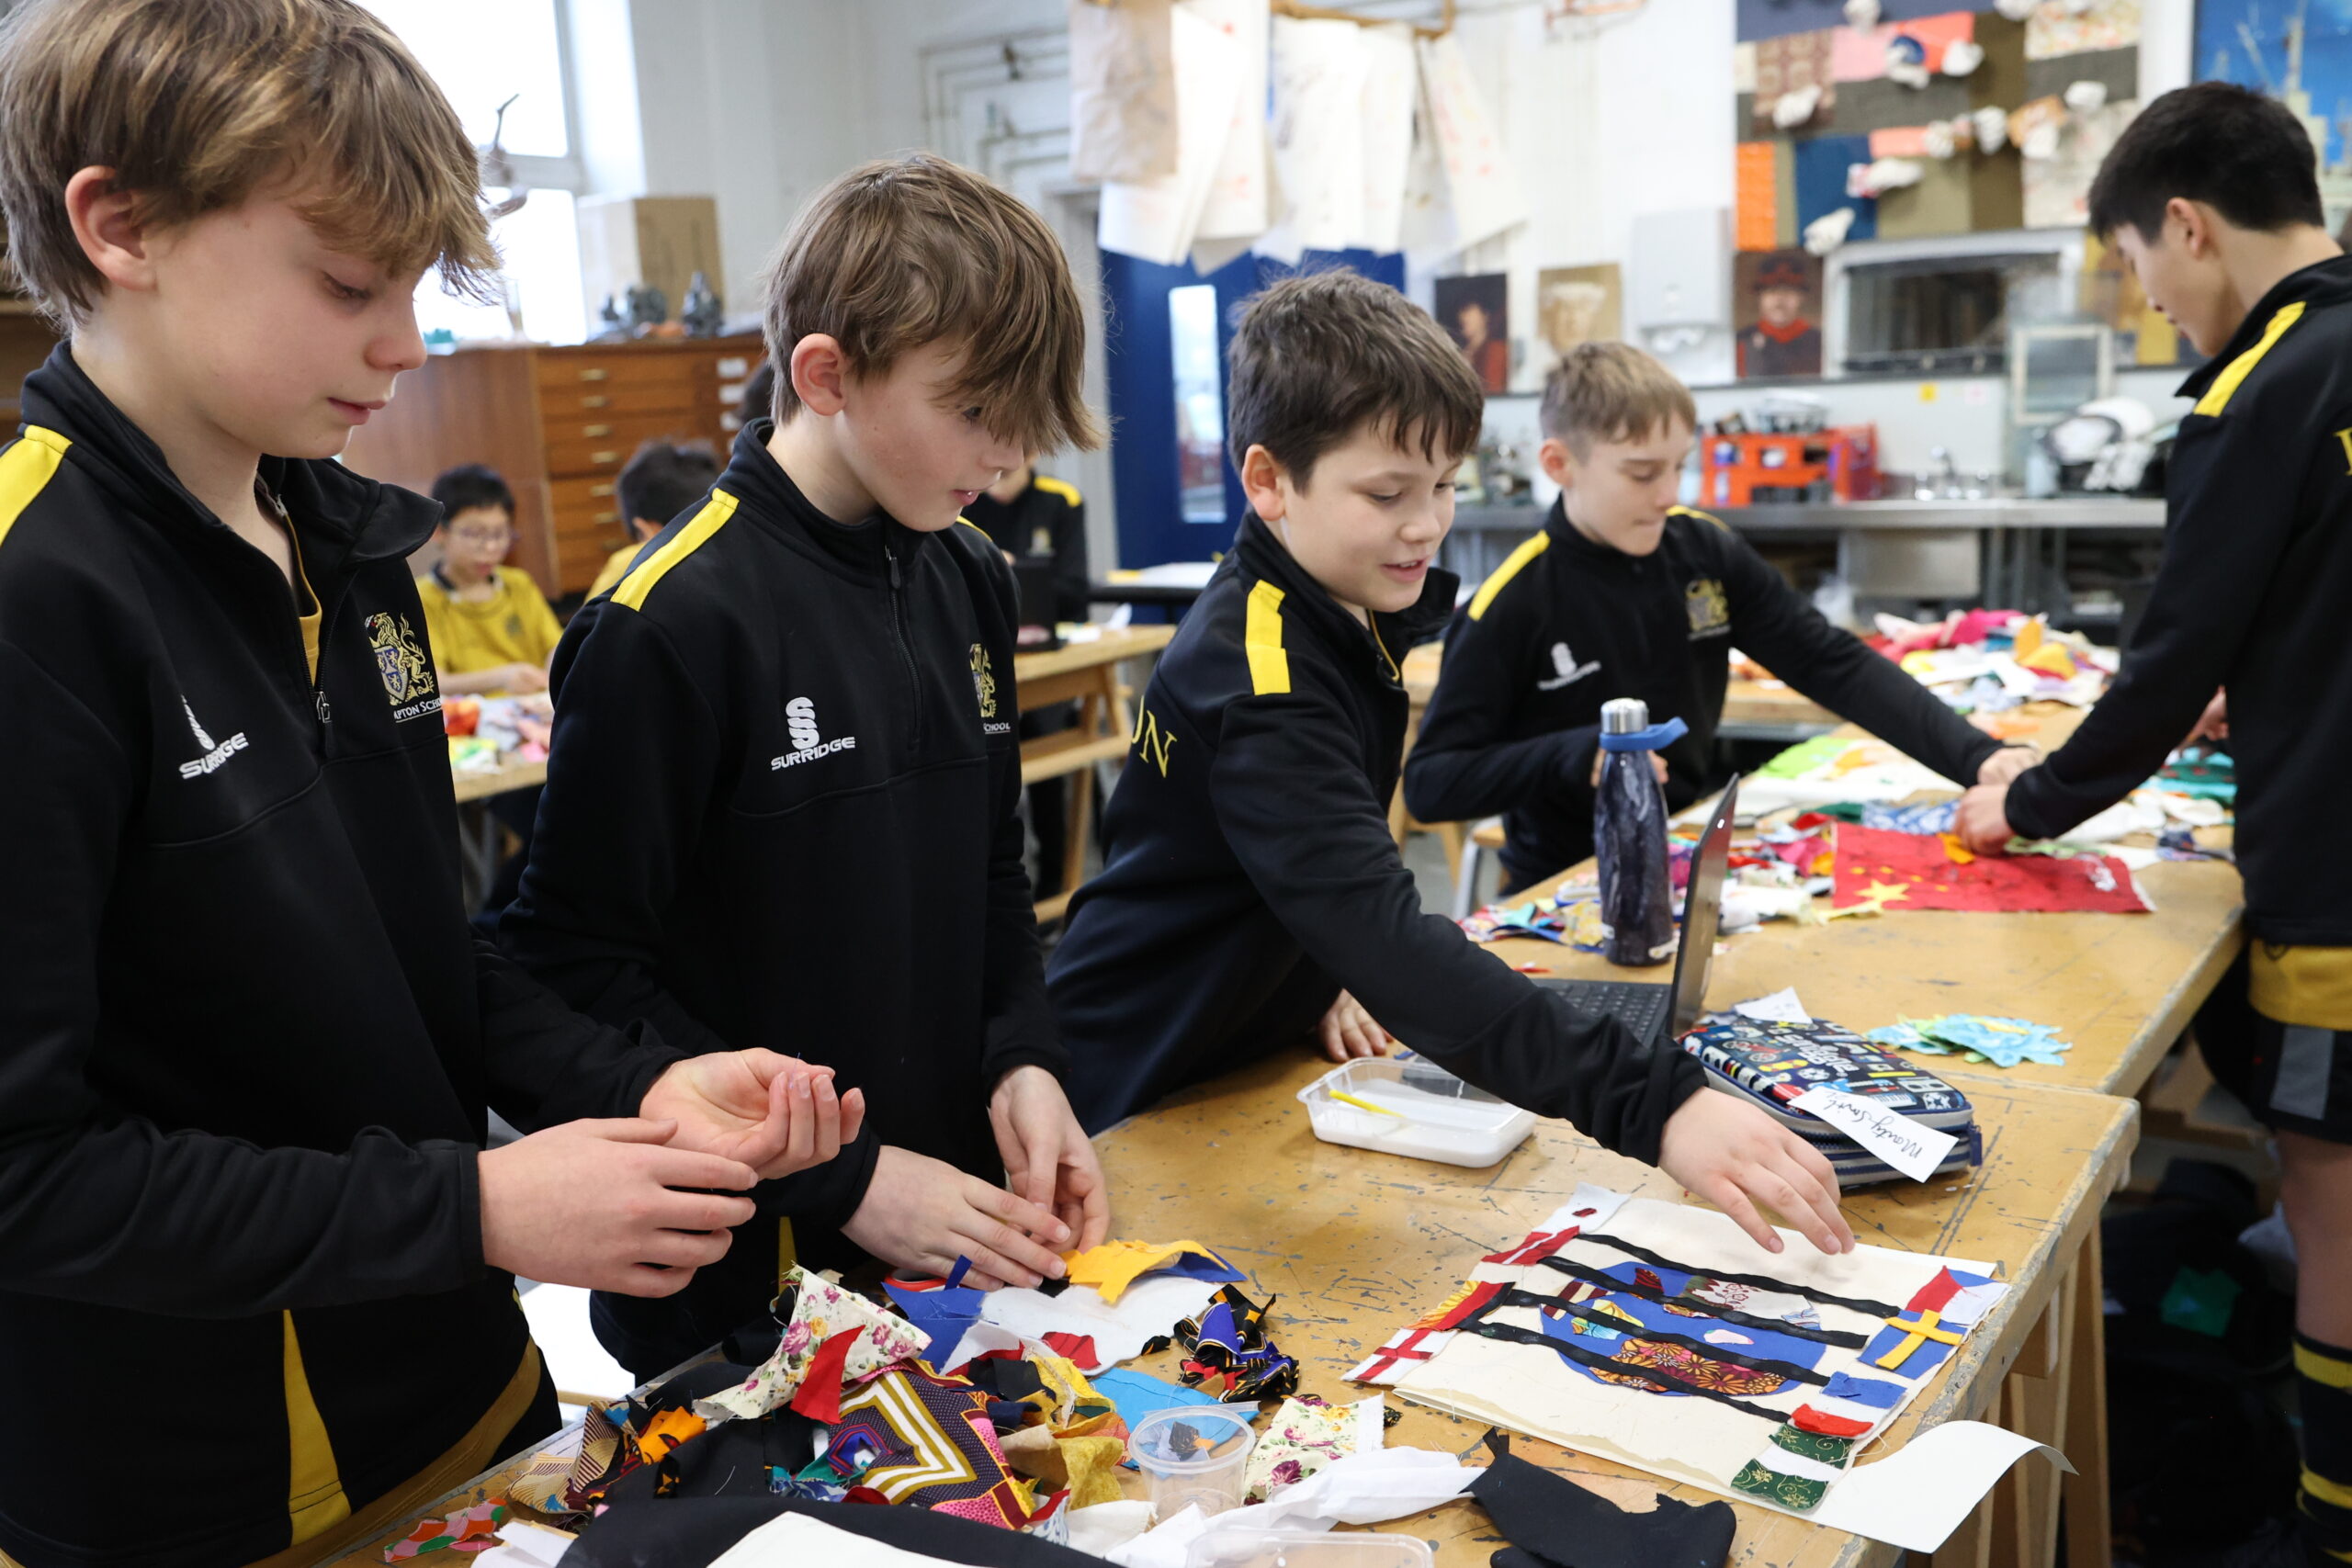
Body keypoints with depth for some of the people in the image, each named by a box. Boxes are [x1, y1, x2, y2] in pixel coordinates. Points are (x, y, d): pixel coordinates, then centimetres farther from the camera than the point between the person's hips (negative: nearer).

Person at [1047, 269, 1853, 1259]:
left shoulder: (1348, 615, -1)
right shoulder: (1259, 676, -31)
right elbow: (1385, 931, -44)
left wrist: (1319, 977, -6)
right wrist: (1652, 1106, -52)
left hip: (1246, 1060, 8)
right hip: (1137, 1111, -8)